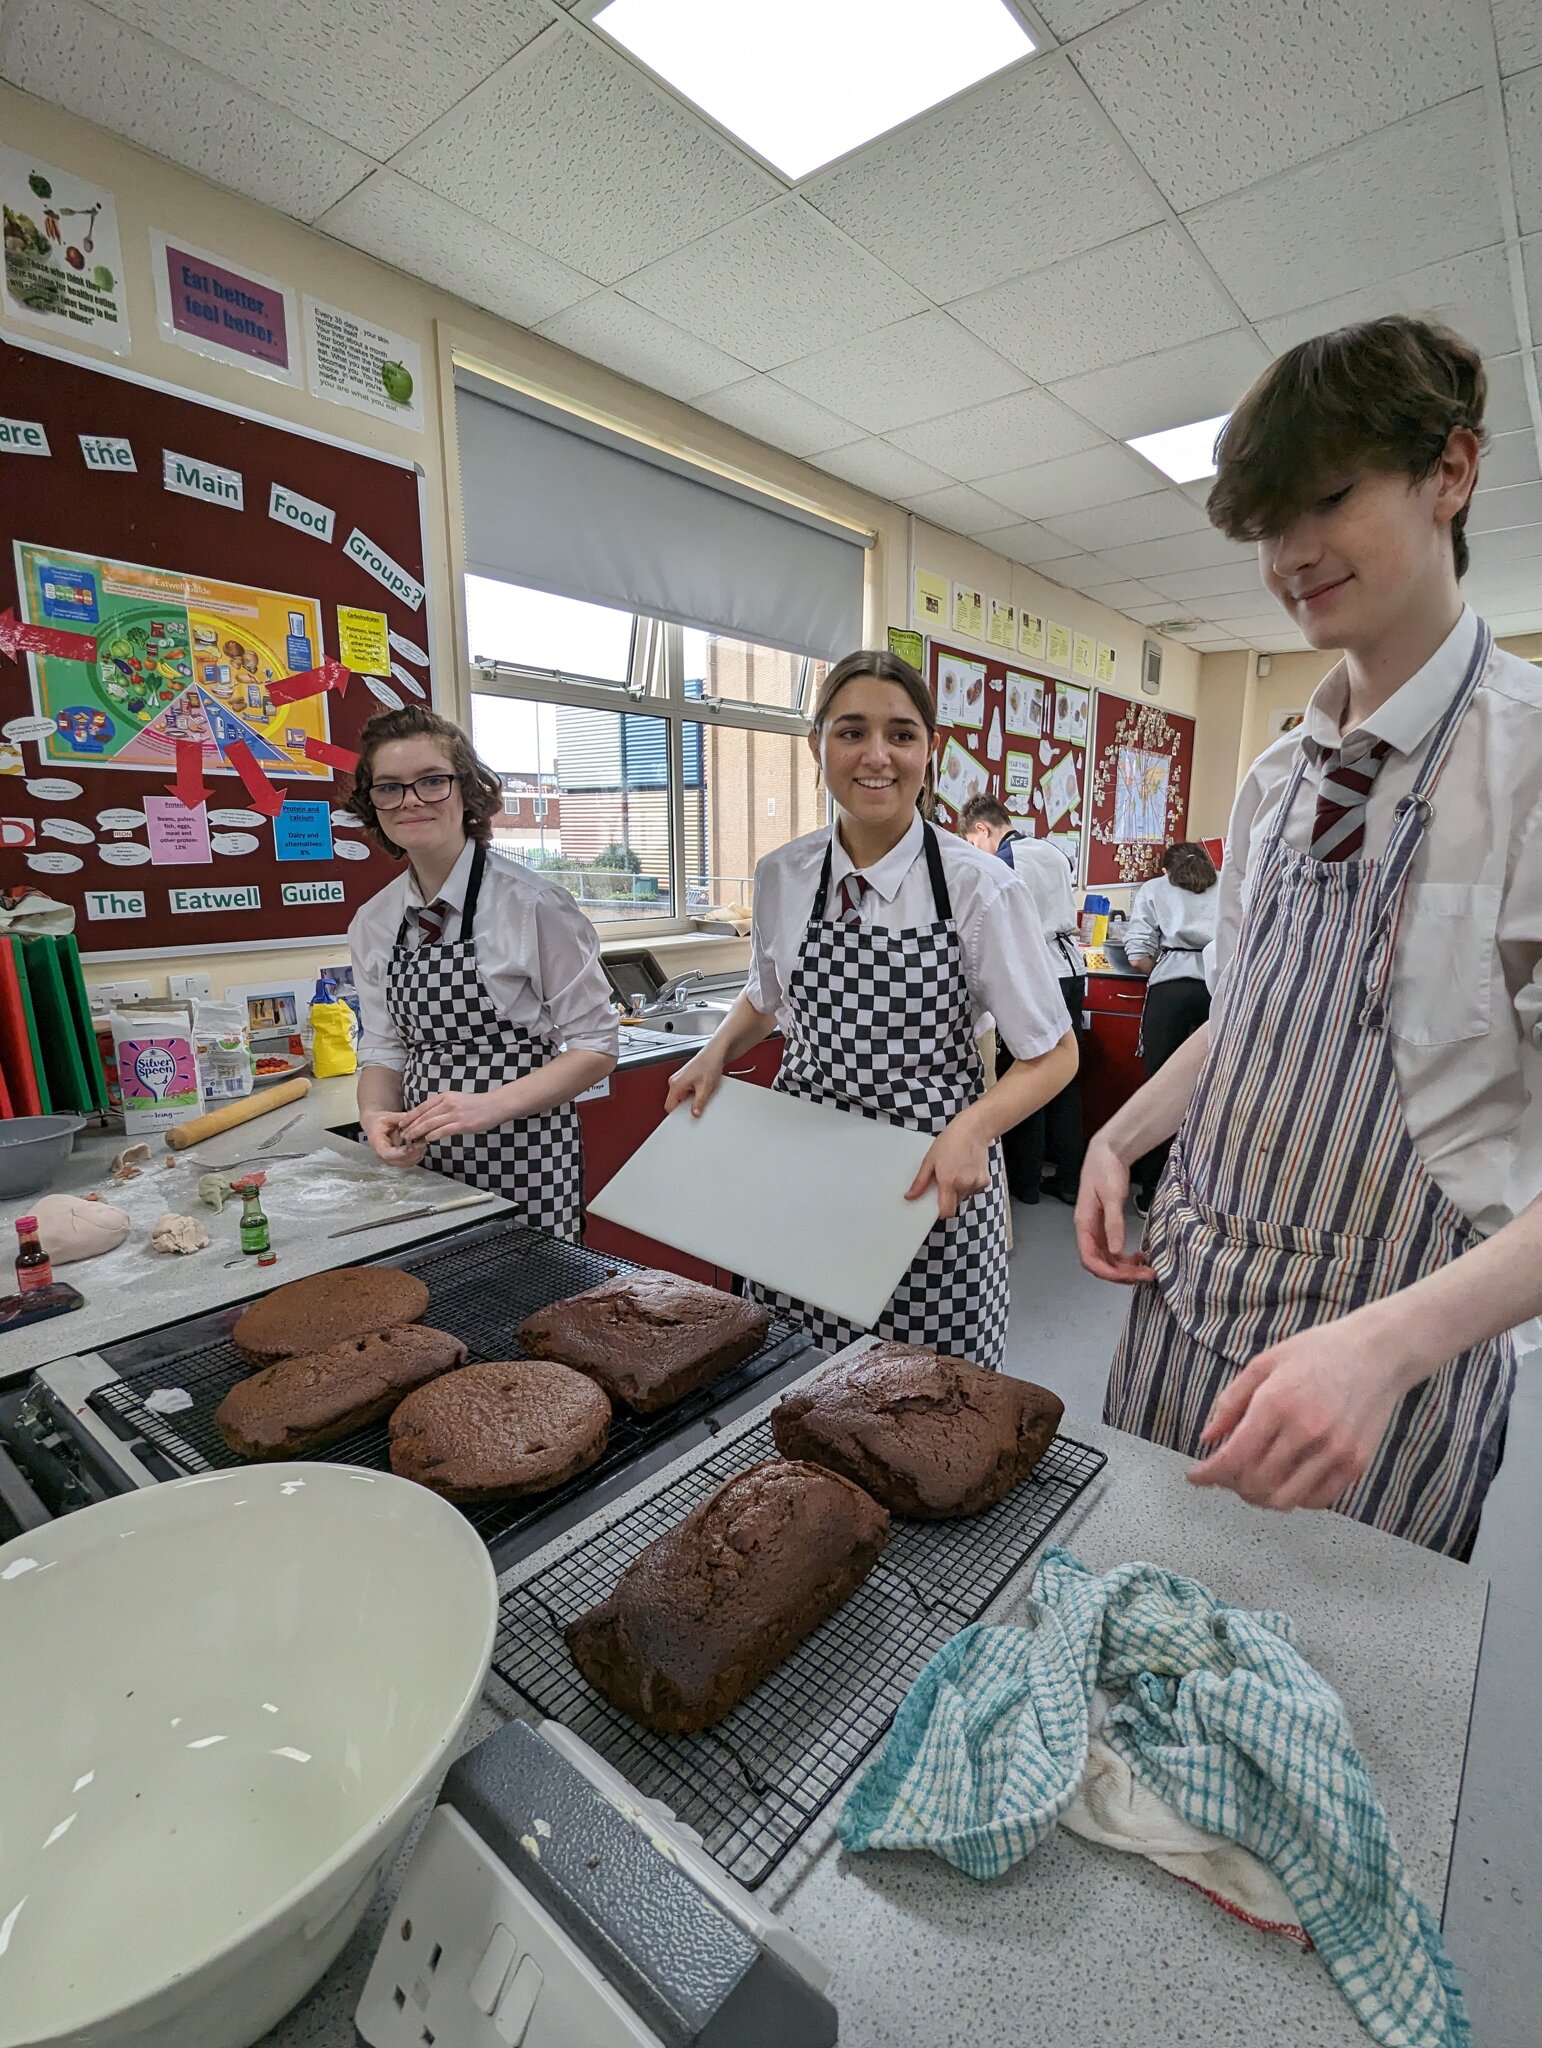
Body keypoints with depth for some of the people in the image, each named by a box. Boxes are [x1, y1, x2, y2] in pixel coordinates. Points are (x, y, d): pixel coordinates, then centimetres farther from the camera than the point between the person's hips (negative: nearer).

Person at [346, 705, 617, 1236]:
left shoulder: (533, 905, -13)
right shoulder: (371, 925, 4)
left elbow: (595, 1046, -10)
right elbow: (384, 1050, 11)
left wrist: (490, 1105, -21)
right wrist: (376, 1116, -9)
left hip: (522, 1167, -4)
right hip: (421, 1162, 5)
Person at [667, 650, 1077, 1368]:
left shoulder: (978, 887, -11)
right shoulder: (781, 877, 0)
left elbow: (1053, 1054, -4)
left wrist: (973, 1128, -20)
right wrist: (719, 1051, 1)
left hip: (931, 1191, -2)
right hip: (805, 1179, 3)